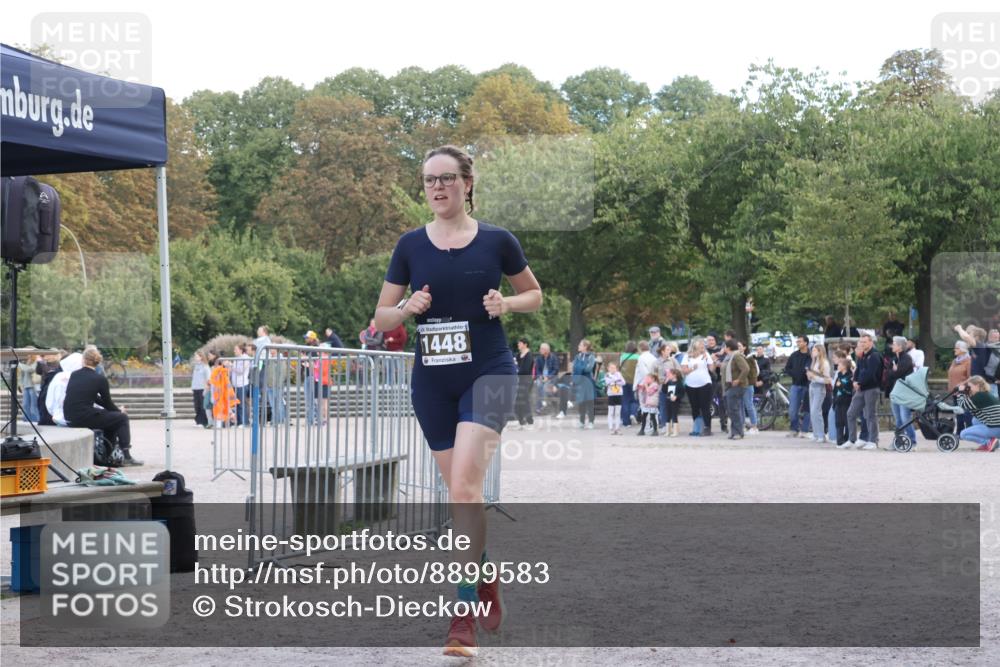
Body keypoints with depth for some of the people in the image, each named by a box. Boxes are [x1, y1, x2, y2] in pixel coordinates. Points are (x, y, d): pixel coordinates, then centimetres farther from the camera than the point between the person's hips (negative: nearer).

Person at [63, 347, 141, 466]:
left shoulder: (74, 375, 10)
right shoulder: (100, 379, -6)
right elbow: (107, 403, 5)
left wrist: (116, 409, 24)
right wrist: (119, 410, 27)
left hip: (69, 418, 6)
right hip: (85, 418, -6)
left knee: (110, 415, 28)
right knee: (122, 418, 11)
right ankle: (126, 457, 9)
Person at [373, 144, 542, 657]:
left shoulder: (497, 241, -1)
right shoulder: (411, 245, 4)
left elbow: (534, 295, 12)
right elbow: (382, 318, 8)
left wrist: (507, 304, -9)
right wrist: (409, 308, -13)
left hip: (488, 373, -3)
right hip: (431, 380, 4)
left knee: (464, 487, -19)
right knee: (460, 491, 11)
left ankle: (464, 618, -16)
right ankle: (486, 576, 36)